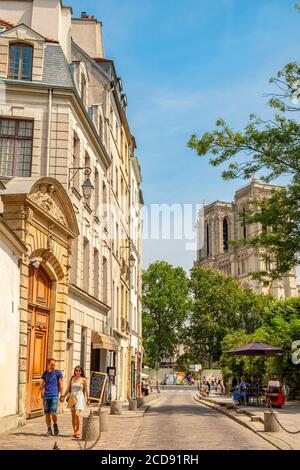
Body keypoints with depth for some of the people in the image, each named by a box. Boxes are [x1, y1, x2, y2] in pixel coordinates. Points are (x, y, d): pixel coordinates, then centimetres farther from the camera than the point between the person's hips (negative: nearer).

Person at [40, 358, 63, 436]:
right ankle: (49, 429, 16)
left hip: (54, 395, -3)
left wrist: (61, 395, 1)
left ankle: (55, 425, 15)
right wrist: (41, 392, 5)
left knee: (53, 413, -11)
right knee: (47, 413, 4)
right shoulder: (45, 373, 10)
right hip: (46, 396, 3)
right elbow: (42, 384, 16)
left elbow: (60, 384, 4)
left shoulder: (58, 372, 2)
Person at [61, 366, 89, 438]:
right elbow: (68, 389, 12)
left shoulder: (83, 380, -1)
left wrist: (87, 399, 8)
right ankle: (75, 431, 15)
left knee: (77, 415, -16)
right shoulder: (72, 378, 7)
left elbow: (86, 390, 4)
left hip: (80, 398, -4)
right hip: (72, 398, 4)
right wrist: (63, 396, 7)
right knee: (73, 416, 6)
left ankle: (78, 431, -4)